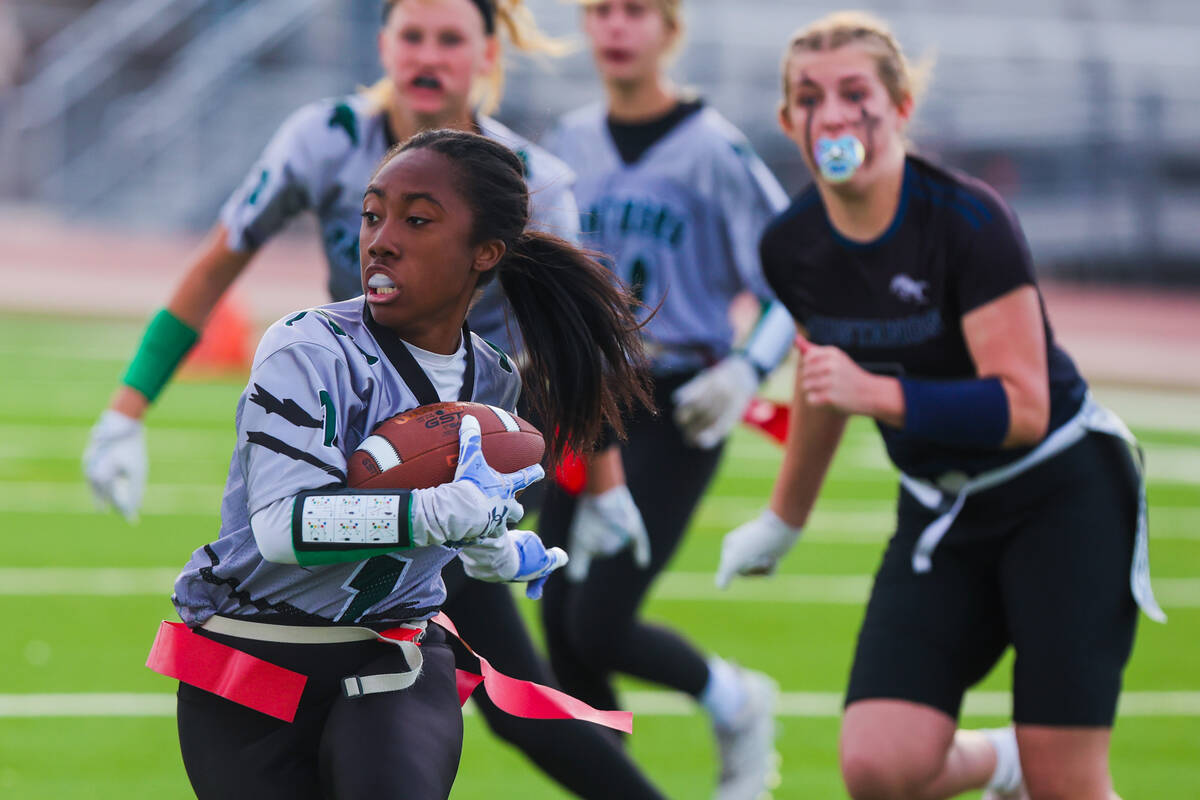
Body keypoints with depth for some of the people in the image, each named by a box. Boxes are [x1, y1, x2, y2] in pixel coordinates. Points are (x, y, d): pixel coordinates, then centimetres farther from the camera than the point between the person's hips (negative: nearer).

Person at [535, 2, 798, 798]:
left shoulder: (713, 149, -8)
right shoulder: (569, 143, 8)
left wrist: (746, 372, -20)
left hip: (675, 413, -5)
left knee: (599, 626, -12)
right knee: (560, 628, 0)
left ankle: (735, 702, 16)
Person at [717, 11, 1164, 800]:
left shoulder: (967, 221, -21)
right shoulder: (791, 247, -4)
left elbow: (1022, 407, -25)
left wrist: (877, 394, -37)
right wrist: (784, 522, 29)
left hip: (1061, 496, -5)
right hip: (938, 515, 5)